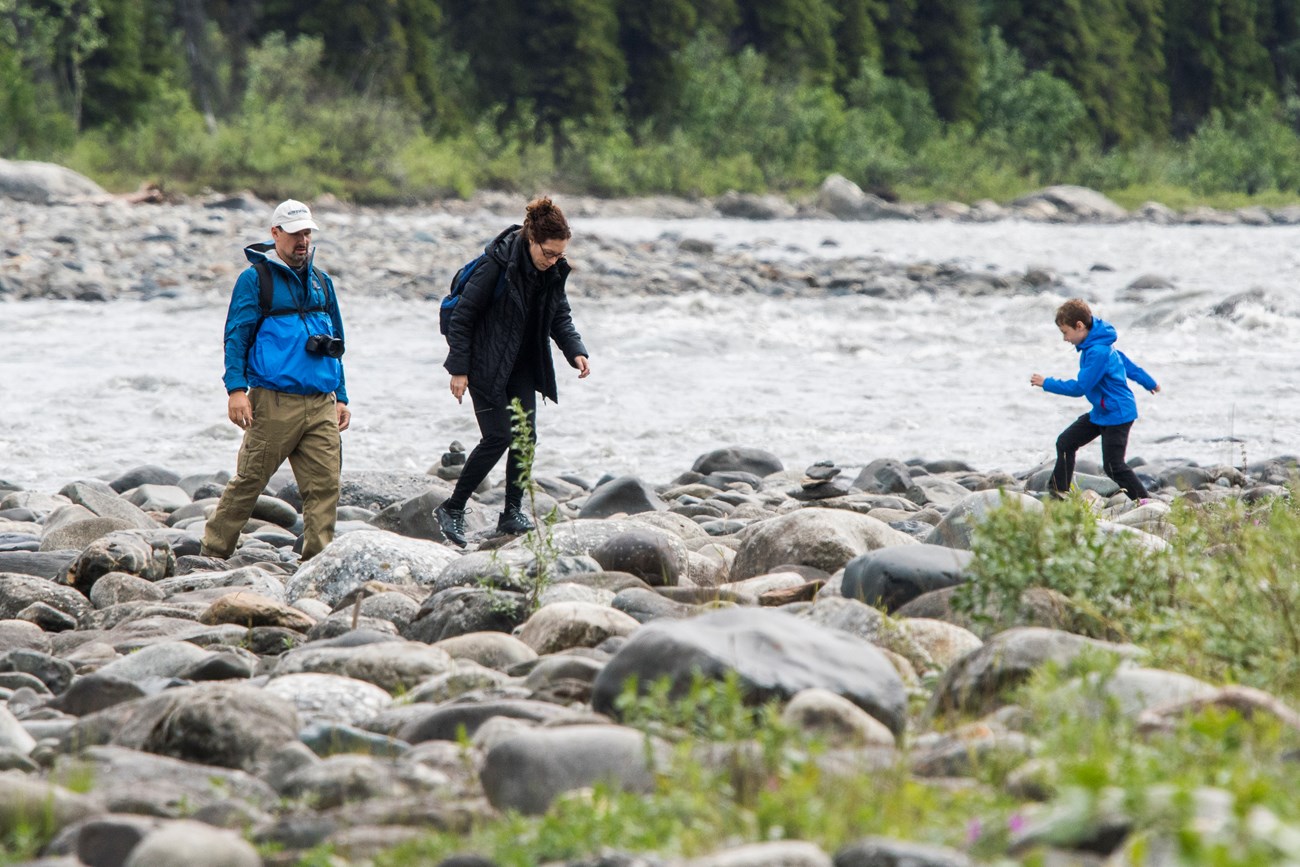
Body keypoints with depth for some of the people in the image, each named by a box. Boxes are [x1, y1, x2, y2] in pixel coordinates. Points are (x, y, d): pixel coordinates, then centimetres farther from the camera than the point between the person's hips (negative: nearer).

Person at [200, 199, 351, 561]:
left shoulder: (321, 282, 18)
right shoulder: (255, 279, 1)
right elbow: (236, 335, -4)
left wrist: (341, 397, 18)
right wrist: (236, 388, -14)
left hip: (321, 405, 5)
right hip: (274, 403, -5)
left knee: (325, 483, -3)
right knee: (248, 481, -2)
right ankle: (213, 553, 8)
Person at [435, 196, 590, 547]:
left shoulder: (553, 271, -2)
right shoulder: (498, 264, -22)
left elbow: (560, 317, 12)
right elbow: (463, 315, -17)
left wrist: (576, 351, -6)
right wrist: (459, 369, -17)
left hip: (522, 365, 7)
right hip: (487, 365, -7)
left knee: (525, 435, -1)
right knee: (498, 436, -10)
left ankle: (512, 512, 10)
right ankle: (452, 509, 2)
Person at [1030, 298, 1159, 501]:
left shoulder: (1098, 352, -27)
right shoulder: (1095, 344, 5)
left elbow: (1080, 387, -24)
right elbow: (1124, 361, 20)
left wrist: (1047, 383, -16)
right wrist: (1148, 382, 33)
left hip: (1117, 415, -11)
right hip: (1101, 412, 11)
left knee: (1113, 466, -11)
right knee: (1065, 442, 10)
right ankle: (1058, 493, 15)